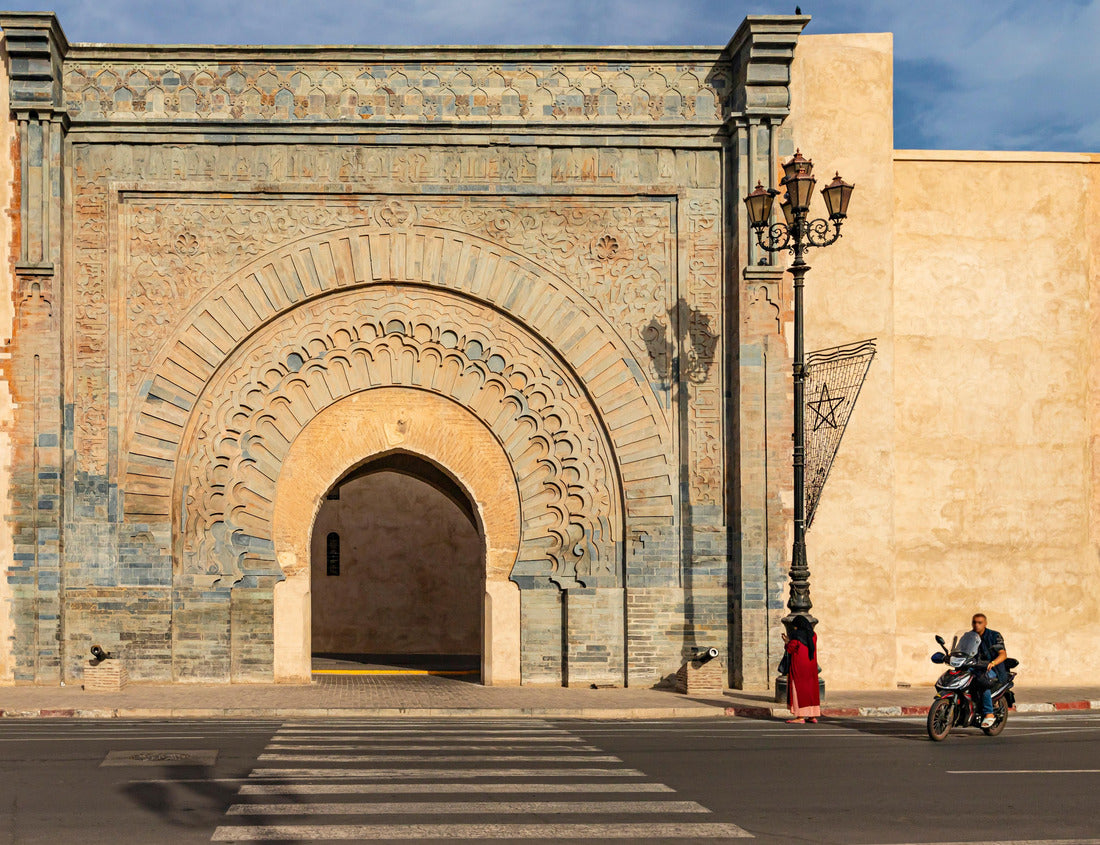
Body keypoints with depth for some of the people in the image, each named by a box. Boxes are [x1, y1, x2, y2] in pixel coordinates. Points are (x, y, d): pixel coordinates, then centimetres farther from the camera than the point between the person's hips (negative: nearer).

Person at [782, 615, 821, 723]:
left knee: (799, 689, -4)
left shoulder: (796, 634, -11)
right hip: (811, 666, 7)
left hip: (798, 666, -7)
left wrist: (787, 642, 10)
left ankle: (800, 717, -8)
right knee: (811, 689, 12)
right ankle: (813, 716, 12)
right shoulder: (813, 634, 9)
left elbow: (790, 649, -11)